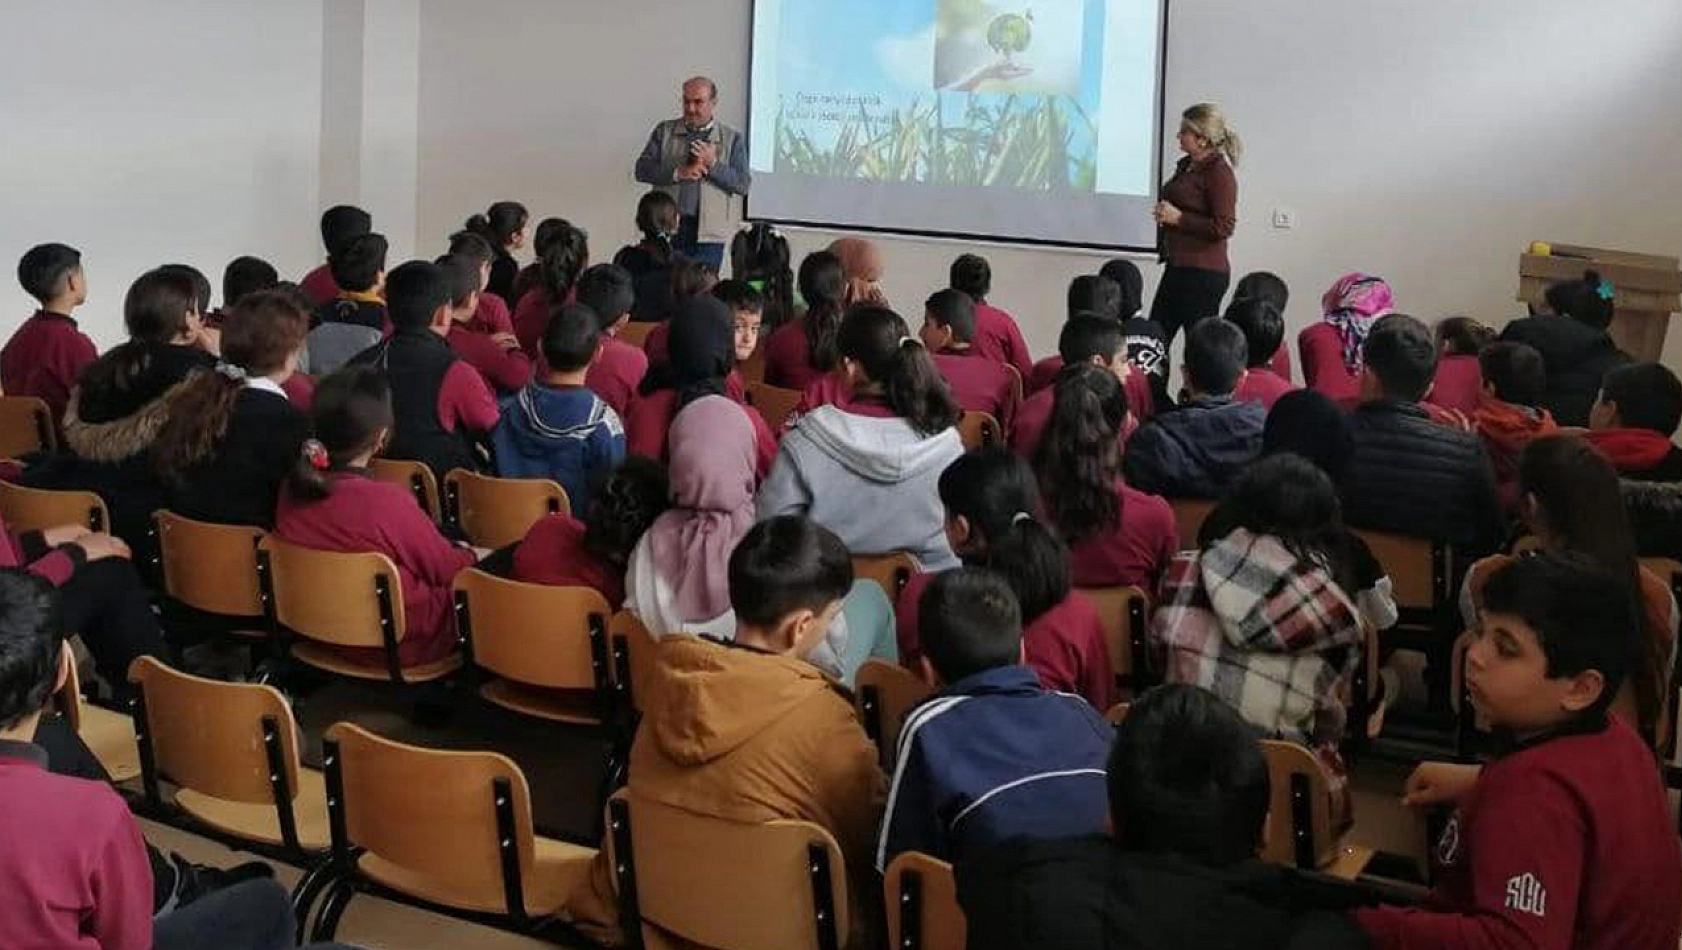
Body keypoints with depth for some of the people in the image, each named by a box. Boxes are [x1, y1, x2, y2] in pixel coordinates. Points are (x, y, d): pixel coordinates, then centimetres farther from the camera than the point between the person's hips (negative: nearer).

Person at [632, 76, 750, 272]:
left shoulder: (733, 139, 8)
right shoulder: (664, 131, 11)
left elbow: (743, 184, 0)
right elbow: (642, 169, 3)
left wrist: (713, 164, -14)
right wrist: (678, 172, -12)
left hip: (708, 233, -1)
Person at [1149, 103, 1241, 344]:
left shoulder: (1219, 173, -14)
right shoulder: (1185, 166, 14)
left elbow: (1223, 227, -21)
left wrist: (1178, 218, -19)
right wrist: (1164, 214, 11)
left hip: (1203, 273, -10)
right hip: (1178, 268, 10)